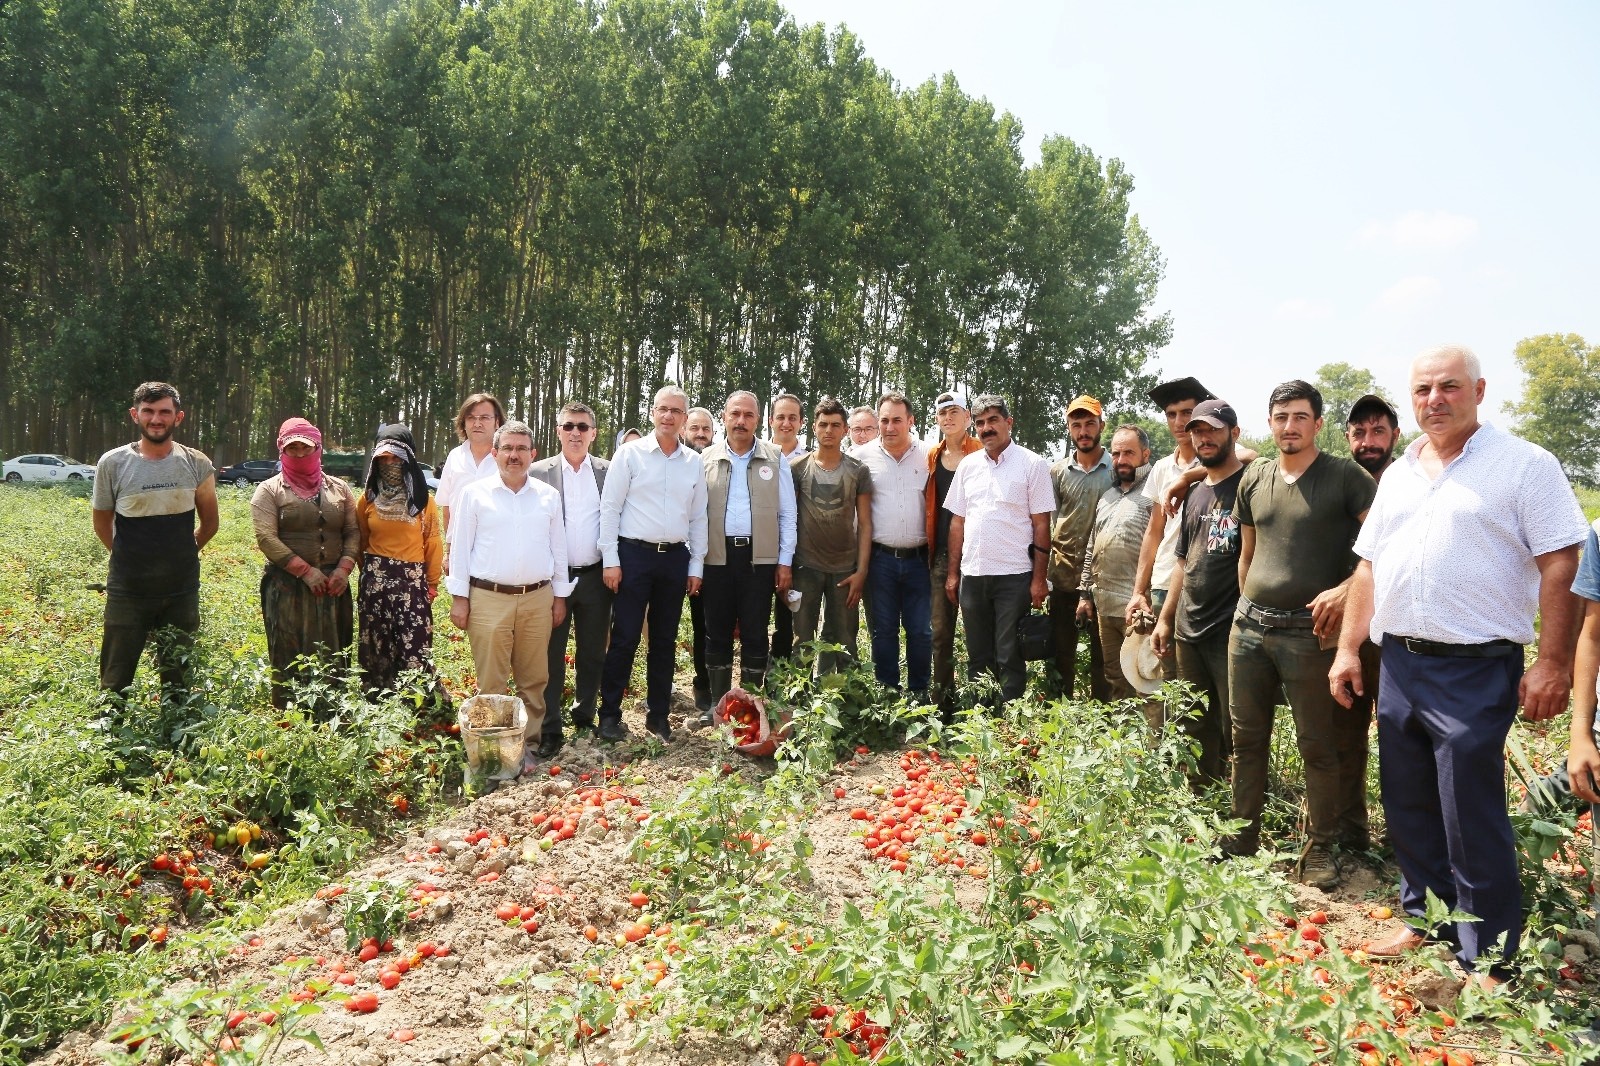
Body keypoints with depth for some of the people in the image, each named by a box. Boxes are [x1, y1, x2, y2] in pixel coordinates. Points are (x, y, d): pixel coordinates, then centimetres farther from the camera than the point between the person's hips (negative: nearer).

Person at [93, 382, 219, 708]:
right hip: (128, 590, -1)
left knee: (178, 681, 14)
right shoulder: (112, 464, -5)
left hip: (182, 591, 1)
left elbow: (209, 522, 11)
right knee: (117, 682, 4)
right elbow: (102, 523, 9)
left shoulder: (197, 464, -2)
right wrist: (130, 558, 10)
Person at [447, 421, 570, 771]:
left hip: (538, 599, 3)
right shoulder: (474, 494, 2)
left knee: (533, 680, 7)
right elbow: (460, 547, 2)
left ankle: (526, 743, 18)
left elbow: (558, 548, 13)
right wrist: (458, 597, -2)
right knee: (491, 682, 1)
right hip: (488, 598, -2)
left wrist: (560, 595, 11)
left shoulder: (549, 496, 9)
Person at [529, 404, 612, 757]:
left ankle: (585, 716, 29)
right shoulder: (538, 472, 1)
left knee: (592, 654, 12)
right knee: (551, 655, 4)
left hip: (595, 577, 2)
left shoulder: (609, 472, 4)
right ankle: (550, 728, 11)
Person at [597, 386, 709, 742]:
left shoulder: (694, 462, 8)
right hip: (634, 555, -3)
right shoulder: (630, 453, -2)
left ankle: (658, 714, 22)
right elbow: (610, 508, -4)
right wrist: (611, 560, -8)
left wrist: (696, 565, 8)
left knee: (665, 640, 11)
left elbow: (698, 518, 12)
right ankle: (609, 713, 11)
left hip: (676, 558, 4)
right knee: (625, 638, -1)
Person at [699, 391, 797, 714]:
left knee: (755, 635, 4)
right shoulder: (706, 459, 6)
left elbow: (787, 515, 4)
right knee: (717, 633, 8)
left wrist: (785, 562, -1)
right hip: (717, 556, 1)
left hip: (760, 557, -1)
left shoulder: (775, 459, 4)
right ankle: (717, 702, 19)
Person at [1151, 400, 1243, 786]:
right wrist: (1165, 619, 18)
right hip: (1188, 632, 8)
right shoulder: (1195, 496, 16)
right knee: (1196, 728, 16)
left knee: (1235, 732, -1)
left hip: (1231, 634, -8)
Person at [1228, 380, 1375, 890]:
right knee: (1246, 738, 12)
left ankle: (1321, 846, 17)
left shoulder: (1345, 476, -4)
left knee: (1317, 745, 3)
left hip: (1306, 632, -5)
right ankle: (1243, 835, 25)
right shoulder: (1254, 479, 10)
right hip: (1249, 625, 5)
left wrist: (1345, 590, -18)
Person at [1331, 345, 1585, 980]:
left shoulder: (1524, 466, -5)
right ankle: (1425, 921, 32)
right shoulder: (1397, 475, 13)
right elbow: (1369, 567, 16)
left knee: (1472, 821, -1)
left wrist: (1552, 664, -15)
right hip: (1399, 665, 6)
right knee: (1409, 807, 15)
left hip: (1475, 671, -6)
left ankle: (1487, 960, 13)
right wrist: (1348, 649, 11)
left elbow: (1559, 567, -10)